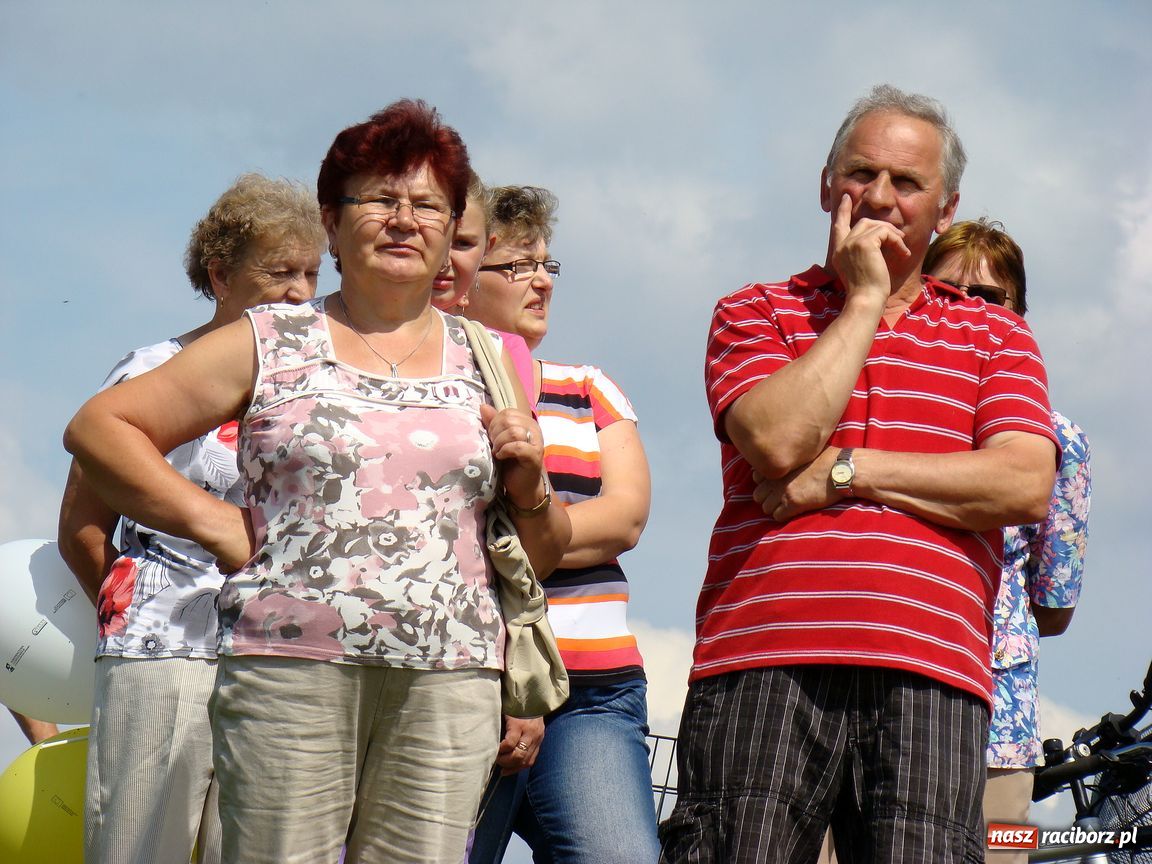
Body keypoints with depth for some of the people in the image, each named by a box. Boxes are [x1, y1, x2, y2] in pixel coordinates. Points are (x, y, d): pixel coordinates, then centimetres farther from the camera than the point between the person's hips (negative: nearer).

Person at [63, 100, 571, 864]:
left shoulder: (485, 365, 17)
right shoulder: (269, 346, 10)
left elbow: (545, 556, 23)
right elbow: (100, 427, 7)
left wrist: (530, 490, 2)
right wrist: (213, 521, -1)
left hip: (449, 691, 2)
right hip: (290, 671, -2)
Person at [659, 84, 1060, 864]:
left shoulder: (995, 339, 19)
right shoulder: (755, 315, 16)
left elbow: (1025, 486, 1)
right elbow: (777, 444, -5)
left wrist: (846, 472, -3)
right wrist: (863, 299, 2)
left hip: (929, 681, 1)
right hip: (763, 669, -1)